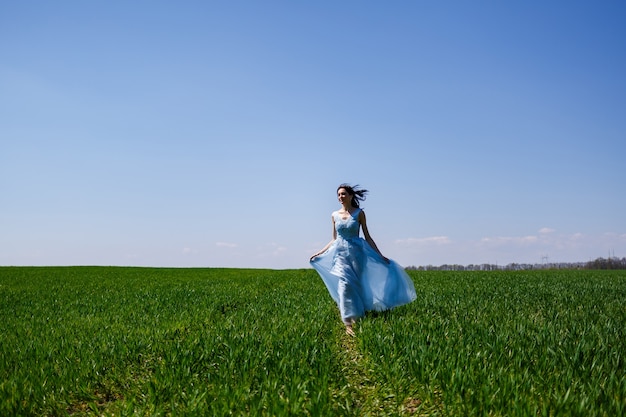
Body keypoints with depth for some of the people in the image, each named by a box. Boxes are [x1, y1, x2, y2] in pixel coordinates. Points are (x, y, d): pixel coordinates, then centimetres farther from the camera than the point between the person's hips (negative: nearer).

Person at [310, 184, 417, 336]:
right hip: (341, 253, 1)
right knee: (345, 284, -12)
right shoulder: (335, 215, 7)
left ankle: (357, 319, 19)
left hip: (356, 252, -1)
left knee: (356, 285, 2)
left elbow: (367, 237, 1)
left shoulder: (359, 213, -1)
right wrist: (320, 253, 10)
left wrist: (380, 255, -2)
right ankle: (348, 323, -14)